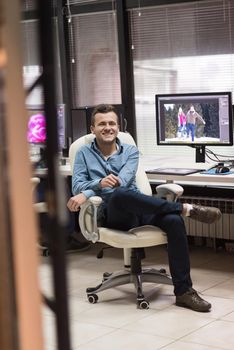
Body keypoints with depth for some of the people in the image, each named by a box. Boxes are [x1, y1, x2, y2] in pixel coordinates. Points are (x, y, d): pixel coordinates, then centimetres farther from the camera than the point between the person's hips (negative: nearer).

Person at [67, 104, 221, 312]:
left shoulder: (130, 151, 15)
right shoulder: (84, 154, 16)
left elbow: (123, 180, -5)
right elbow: (77, 187, 2)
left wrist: (87, 194, -18)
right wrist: (100, 183, -20)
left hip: (139, 209, 2)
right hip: (111, 214, -2)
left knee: (174, 220, -29)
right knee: (120, 194, -39)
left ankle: (183, 291, -25)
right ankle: (187, 209, -27)